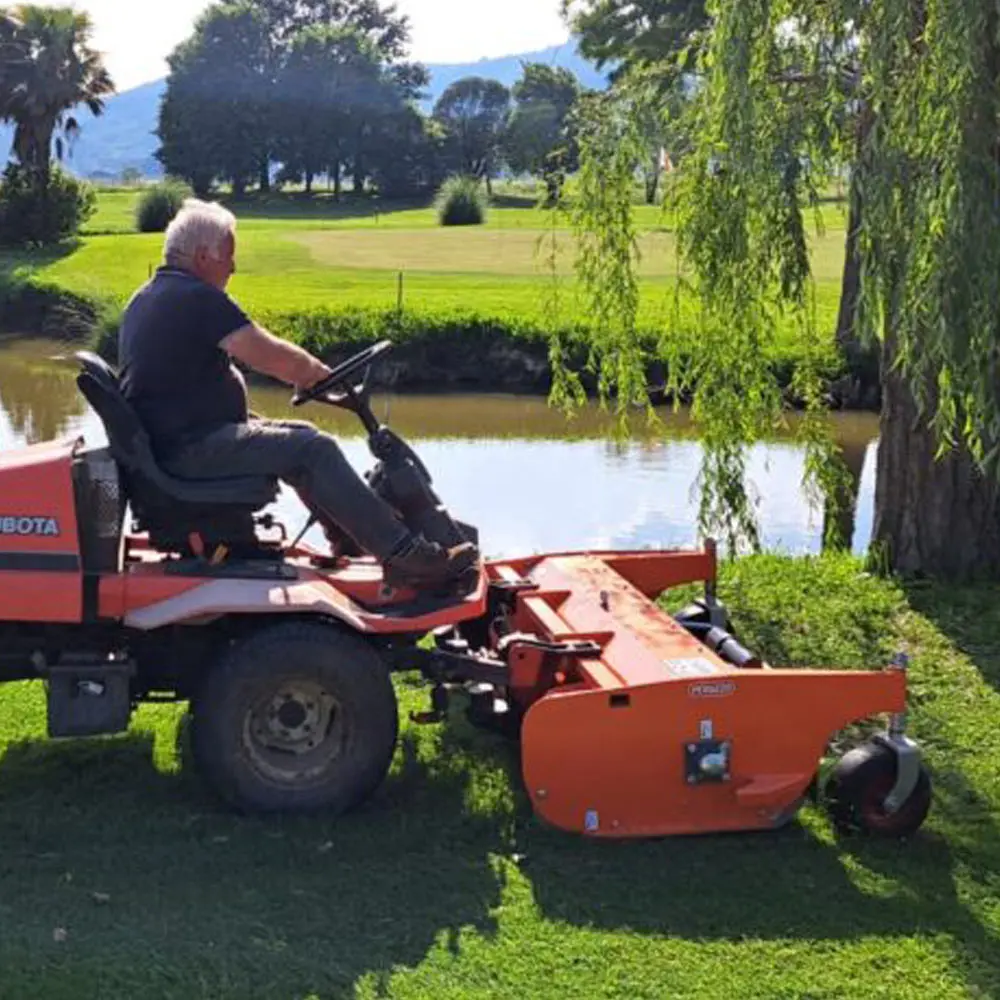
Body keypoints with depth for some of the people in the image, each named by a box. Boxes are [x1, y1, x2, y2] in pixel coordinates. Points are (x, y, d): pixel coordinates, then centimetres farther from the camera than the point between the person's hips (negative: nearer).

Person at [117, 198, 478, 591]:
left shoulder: (145, 299, 17)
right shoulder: (196, 298, -16)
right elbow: (272, 357, -19)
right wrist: (325, 376, 0)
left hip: (164, 437, 11)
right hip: (192, 448, -11)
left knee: (298, 435, 17)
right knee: (314, 449, -15)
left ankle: (355, 543, 19)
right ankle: (408, 557, -16)